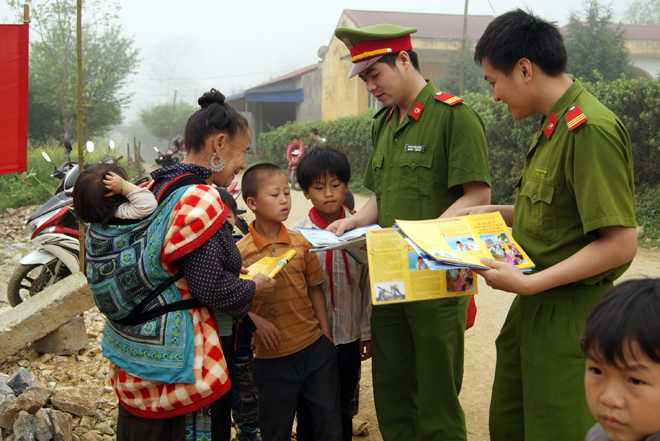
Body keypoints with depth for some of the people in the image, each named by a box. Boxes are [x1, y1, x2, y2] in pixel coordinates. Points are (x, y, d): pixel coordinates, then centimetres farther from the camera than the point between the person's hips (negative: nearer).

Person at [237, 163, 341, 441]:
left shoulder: (300, 243, 2)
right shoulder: (241, 251, -7)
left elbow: (315, 290, 7)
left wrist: (326, 337, 6)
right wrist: (255, 320, -18)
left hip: (315, 348, 3)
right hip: (273, 356, -2)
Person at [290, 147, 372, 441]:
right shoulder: (297, 234, -7)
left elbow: (368, 282, 4)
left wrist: (367, 331, 5)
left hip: (350, 336, 2)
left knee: (344, 405, 17)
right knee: (310, 409, 10)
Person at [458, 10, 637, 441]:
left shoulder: (590, 130, -22)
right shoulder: (553, 126, 9)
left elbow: (620, 243, -25)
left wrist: (529, 283, -24)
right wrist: (495, 213, 13)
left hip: (571, 313, -9)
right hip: (533, 307, 9)